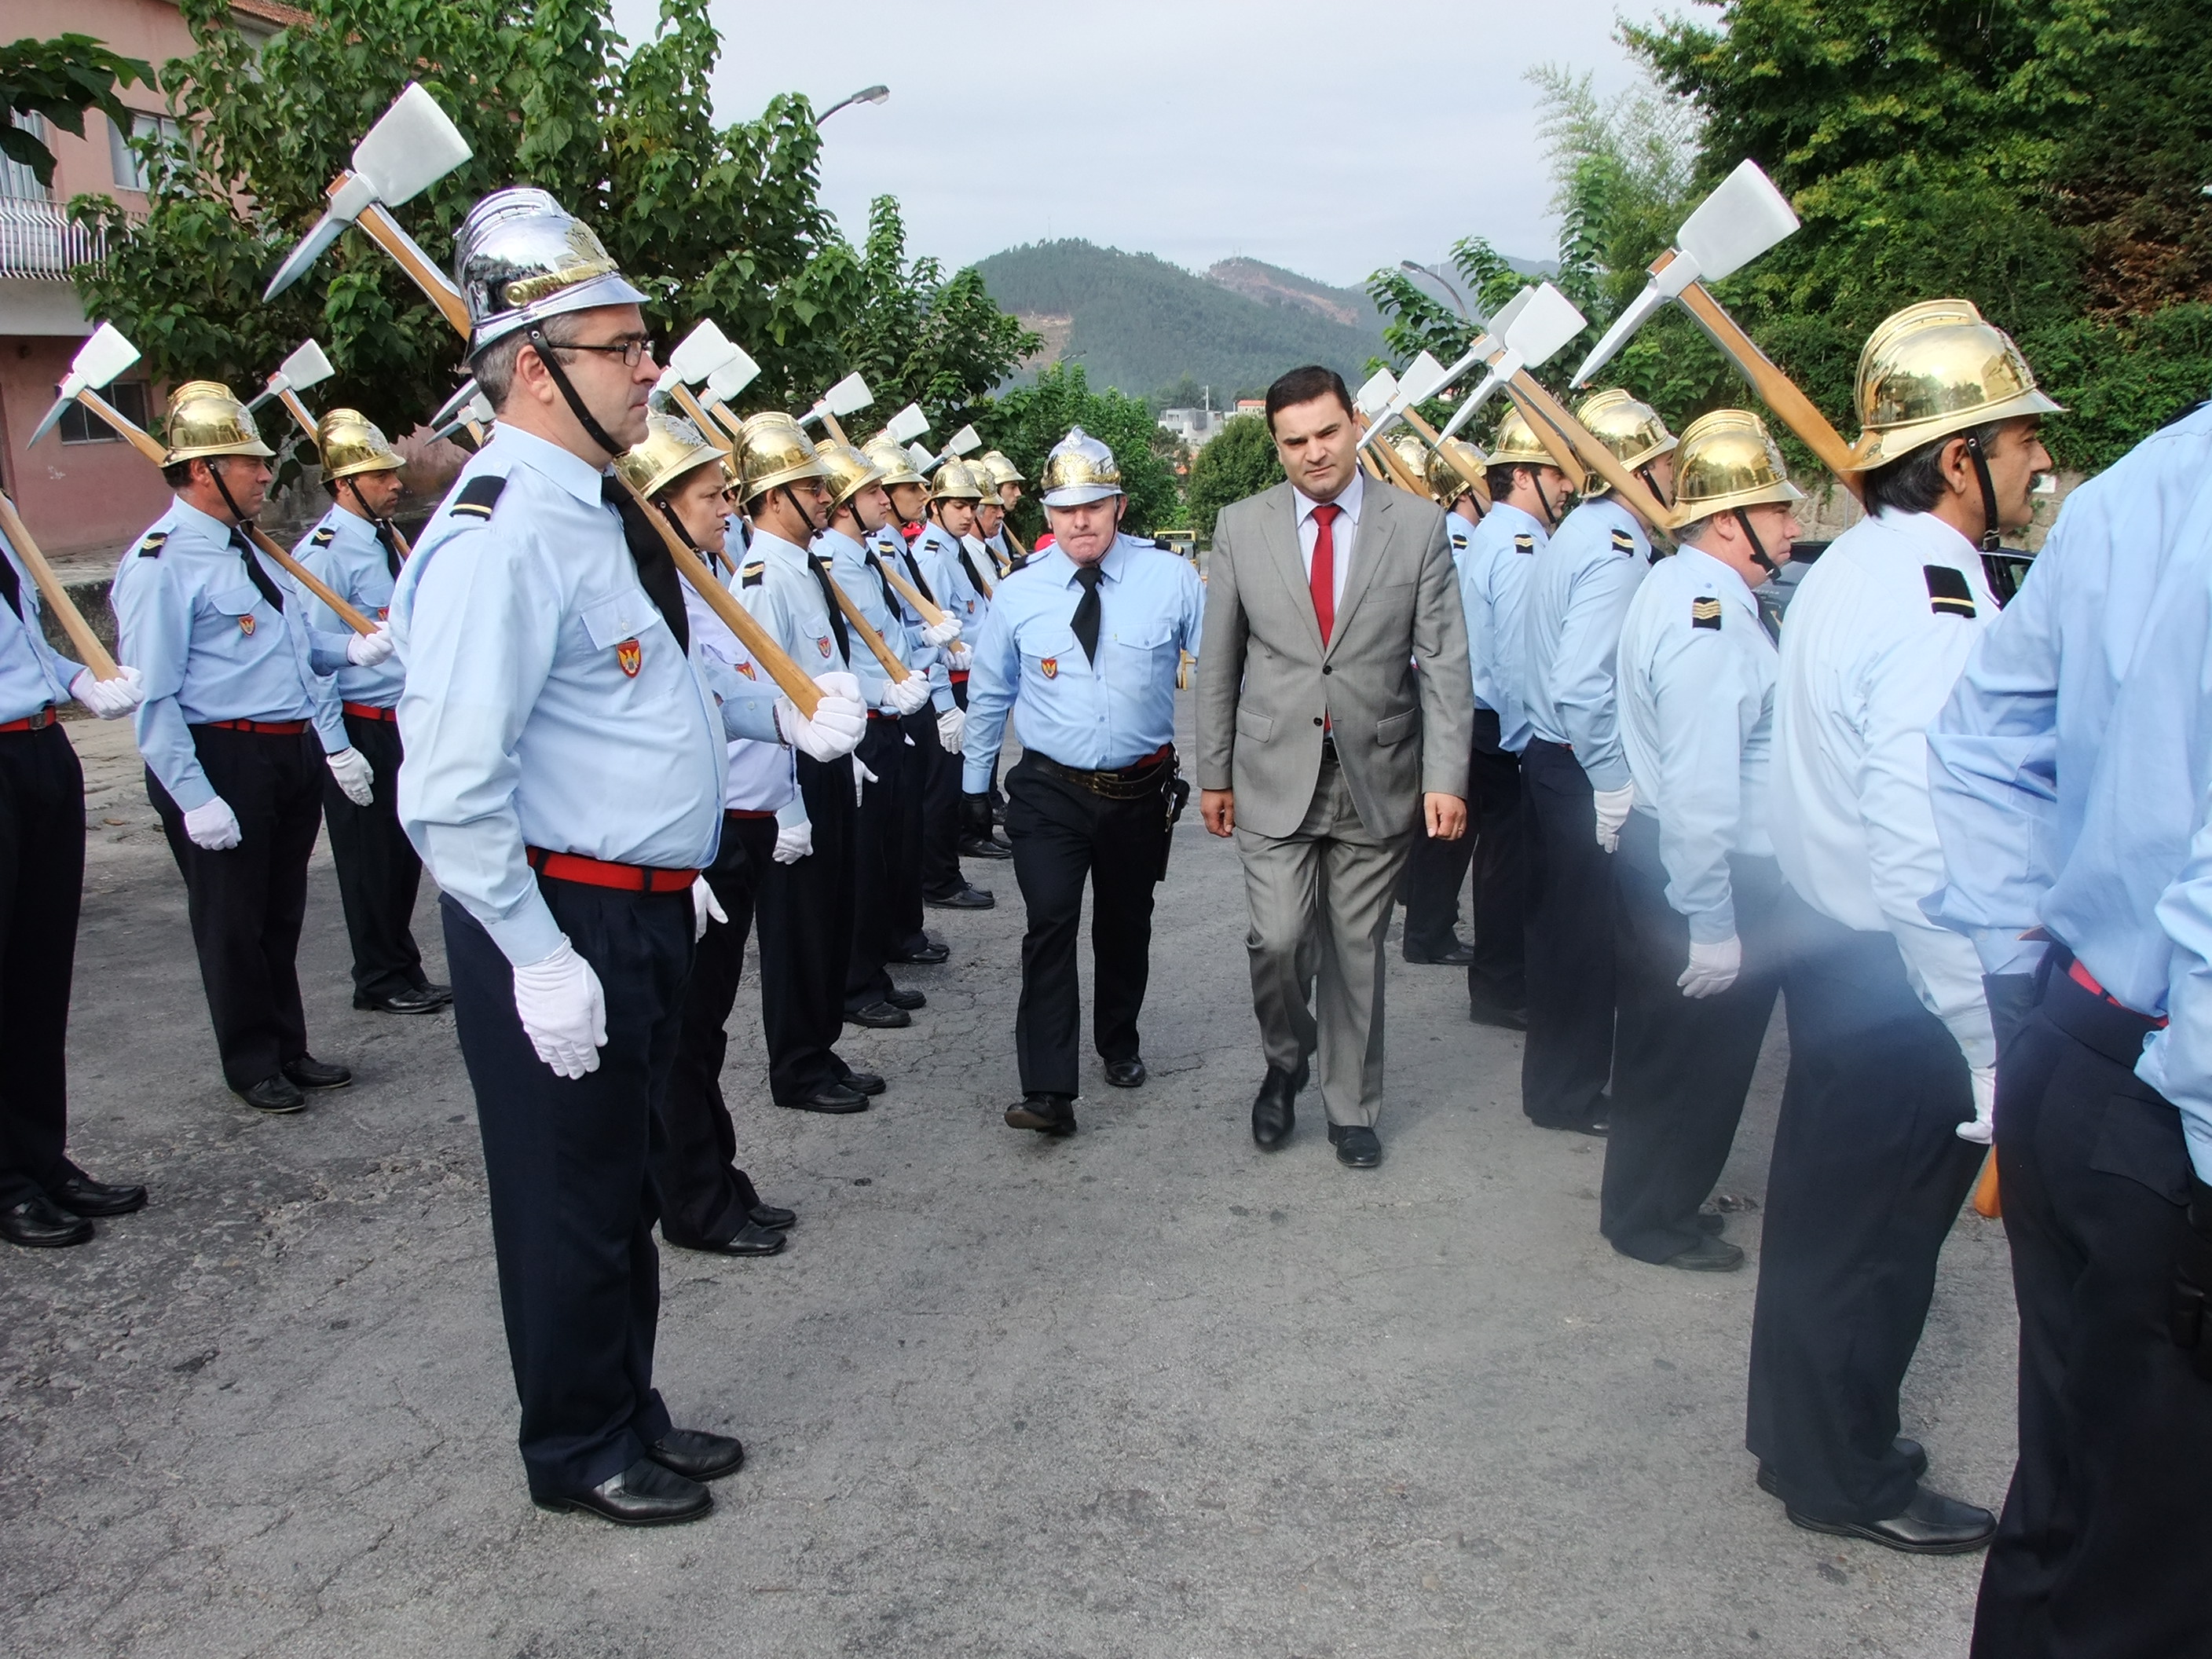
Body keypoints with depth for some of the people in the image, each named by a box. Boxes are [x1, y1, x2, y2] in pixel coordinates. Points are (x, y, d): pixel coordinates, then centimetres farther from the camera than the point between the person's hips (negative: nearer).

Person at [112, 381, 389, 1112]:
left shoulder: (250, 550, 15)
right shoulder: (159, 564, -14)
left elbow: (300, 647, 20)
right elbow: (153, 696, -18)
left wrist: (333, 744, 10)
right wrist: (195, 799, -21)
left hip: (293, 754, 8)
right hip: (222, 760, -8)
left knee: (283, 915, 18)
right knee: (234, 922, 7)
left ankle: (290, 1050, 31)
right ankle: (253, 1066, 21)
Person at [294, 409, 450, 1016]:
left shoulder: (385, 539, 12)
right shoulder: (326, 551, -15)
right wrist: (331, 745, -18)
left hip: (400, 720, 8)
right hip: (359, 726, -8)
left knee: (404, 852, 15)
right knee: (371, 858, 3)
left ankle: (403, 972, 27)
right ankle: (382, 981, 16)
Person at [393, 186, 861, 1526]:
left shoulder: (601, 511, 9)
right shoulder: (501, 537, -22)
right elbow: (449, 792, -27)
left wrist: (776, 714, 15)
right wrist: (539, 958, -25)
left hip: (645, 910, 9)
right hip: (564, 920, -9)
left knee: (624, 1179, 22)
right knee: (573, 1194, 9)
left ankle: (630, 1413, 41)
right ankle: (578, 1451, 30)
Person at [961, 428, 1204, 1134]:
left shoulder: (1172, 580, -8)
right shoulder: (1020, 593, -3)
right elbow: (990, 693, 9)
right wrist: (975, 784, 13)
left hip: (1141, 789, 1)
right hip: (1051, 790, -1)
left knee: (1126, 925, 17)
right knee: (1050, 925, -13)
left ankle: (1120, 1043, 42)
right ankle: (1048, 1091, -12)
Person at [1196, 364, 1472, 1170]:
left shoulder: (1418, 525, -1)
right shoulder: (1241, 527, 2)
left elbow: (1444, 663, -1)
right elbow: (1218, 661, 7)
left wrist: (1445, 778, -8)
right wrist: (1214, 771, 7)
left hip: (1377, 778, 0)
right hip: (1276, 776, 0)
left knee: (1356, 950, 8)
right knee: (1279, 938, -9)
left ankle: (1351, 1107, 26)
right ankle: (1285, 1061, 21)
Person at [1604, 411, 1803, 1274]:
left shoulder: (1675, 587, 9)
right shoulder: (1713, 621, -25)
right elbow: (1702, 791, -29)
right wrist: (1713, 925, -25)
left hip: (1653, 849, 10)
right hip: (1709, 877, -10)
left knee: (1665, 1044, 23)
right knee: (1693, 1050, 6)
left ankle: (1652, 1198, 40)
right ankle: (1652, 1218, 24)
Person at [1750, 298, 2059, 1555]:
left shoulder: (1852, 568, 6)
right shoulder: (1939, 606, -24)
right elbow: (1927, 861, -29)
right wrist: (1989, 1052, -23)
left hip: (1829, 934, 10)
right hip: (1899, 979, -10)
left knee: (1829, 1202, 23)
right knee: (1877, 1227, 8)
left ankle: (1802, 1426, 42)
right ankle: (1848, 1478, 28)